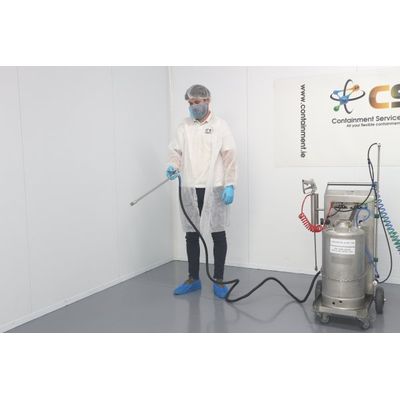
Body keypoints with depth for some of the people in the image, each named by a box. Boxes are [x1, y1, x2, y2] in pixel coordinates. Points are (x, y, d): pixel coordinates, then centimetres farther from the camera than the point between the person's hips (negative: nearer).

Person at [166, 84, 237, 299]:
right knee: (191, 234, 9)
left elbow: (229, 157, -4)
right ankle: (193, 279, 23)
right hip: (190, 189, 3)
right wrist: (173, 166, -14)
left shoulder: (220, 125, 0)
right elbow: (176, 151, 8)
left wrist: (230, 185, -12)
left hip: (214, 189, -3)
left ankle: (218, 280, 16)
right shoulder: (183, 126, 9)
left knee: (218, 234, 4)